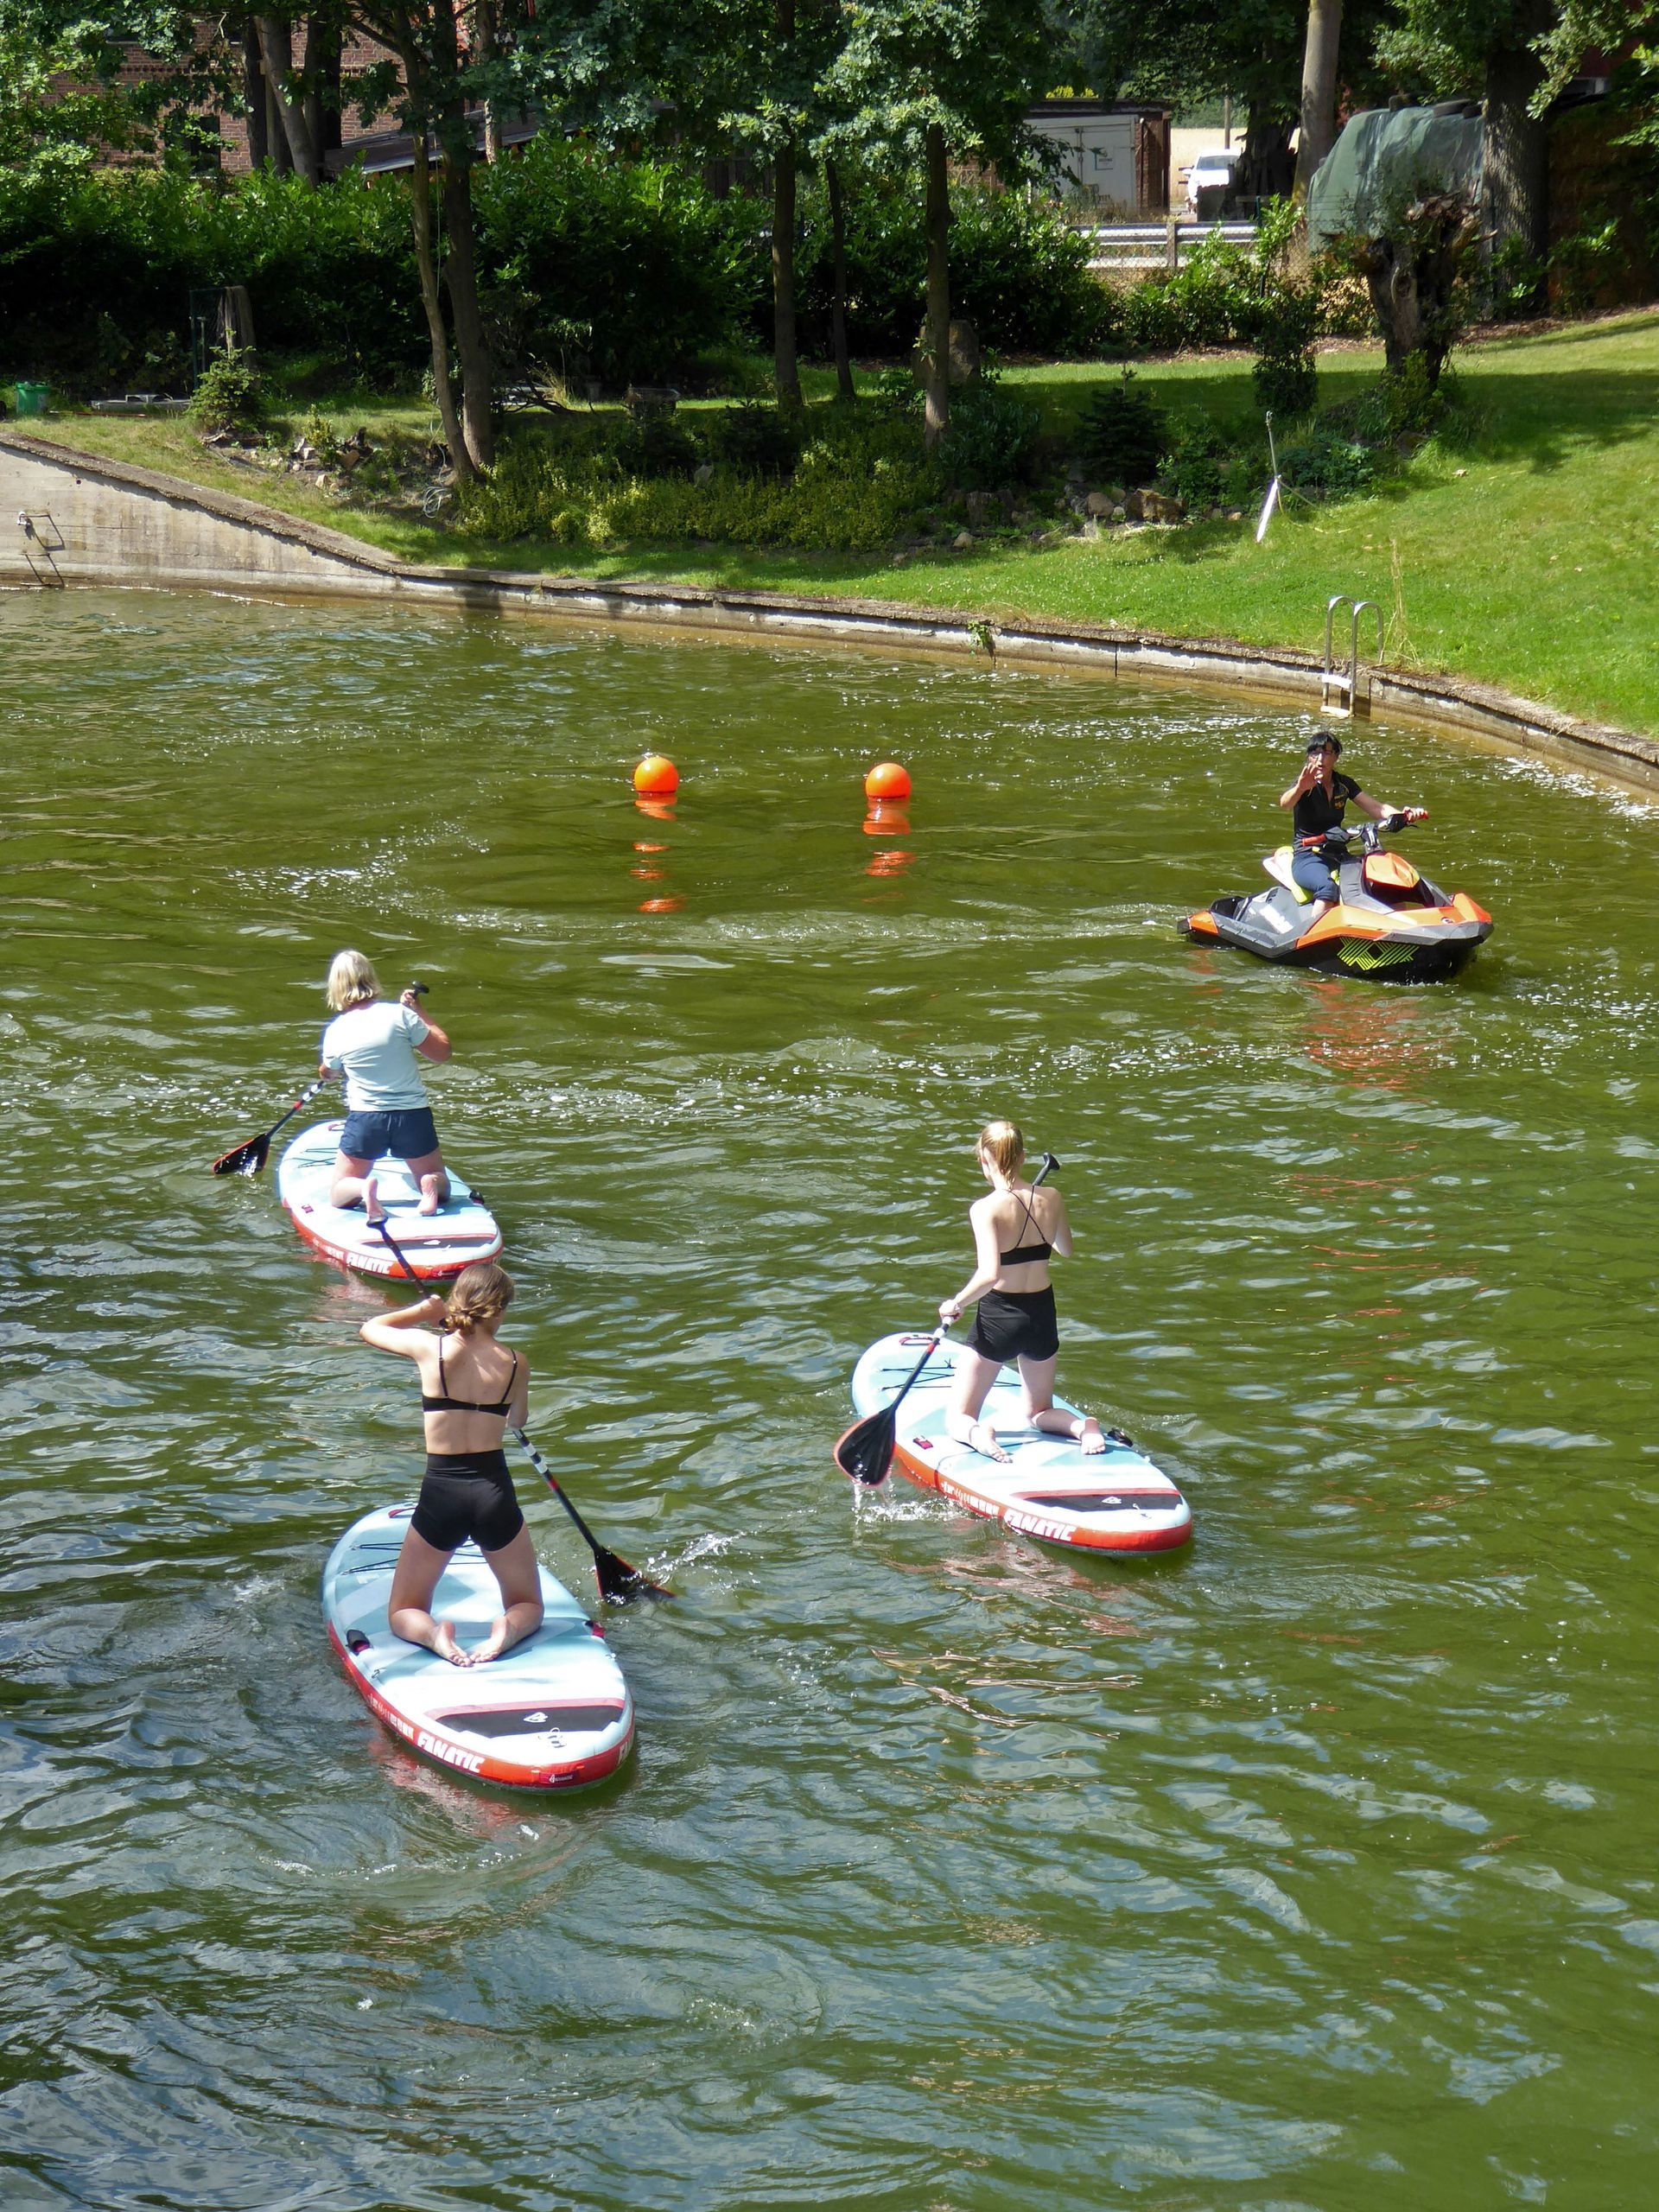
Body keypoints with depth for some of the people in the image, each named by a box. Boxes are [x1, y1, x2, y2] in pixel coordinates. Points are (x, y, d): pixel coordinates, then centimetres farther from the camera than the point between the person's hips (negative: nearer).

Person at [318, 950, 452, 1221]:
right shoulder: (400, 1015, -8)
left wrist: (324, 1070, 44)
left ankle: (362, 1188, -19)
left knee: (340, 1195, 16)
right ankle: (431, 1185, -16)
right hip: (413, 1117, 0)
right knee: (441, 1187, 20)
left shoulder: (334, 1032, -2)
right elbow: (442, 1051, 0)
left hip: (364, 1121, 0)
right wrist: (419, 1012, 12)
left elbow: (328, 1072, 19)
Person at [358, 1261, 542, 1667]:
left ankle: (433, 1634, -18)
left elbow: (369, 1329, 14)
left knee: (403, 1615, 18)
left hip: (440, 1495, -1)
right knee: (528, 1607, 22)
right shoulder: (514, 1364, -1)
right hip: (494, 1494, 1)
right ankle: (508, 1630, -15)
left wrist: (424, 1311, 25)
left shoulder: (428, 1347, -6)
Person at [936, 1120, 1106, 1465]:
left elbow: (989, 1275, -28)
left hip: (997, 1318, -4)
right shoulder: (1051, 1198, -4)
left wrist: (955, 1304, -13)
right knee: (1039, 1413, 25)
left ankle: (978, 1435, -25)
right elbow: (1066, 1250, 15)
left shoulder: (985, 1209, -19)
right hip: (1041, 1315, 4)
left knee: (958, 1418, 10)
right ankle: (1082, 1425, -7)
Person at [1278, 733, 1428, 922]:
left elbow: (1375, 808, 3)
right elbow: (1285, 802, -29)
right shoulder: (1306, 783, -7)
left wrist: (1403, 814, -18)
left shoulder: (1344, 784, 9)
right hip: (1307, 857, -6)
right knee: (1327, 887, -38)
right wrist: (1300, 788, -52)